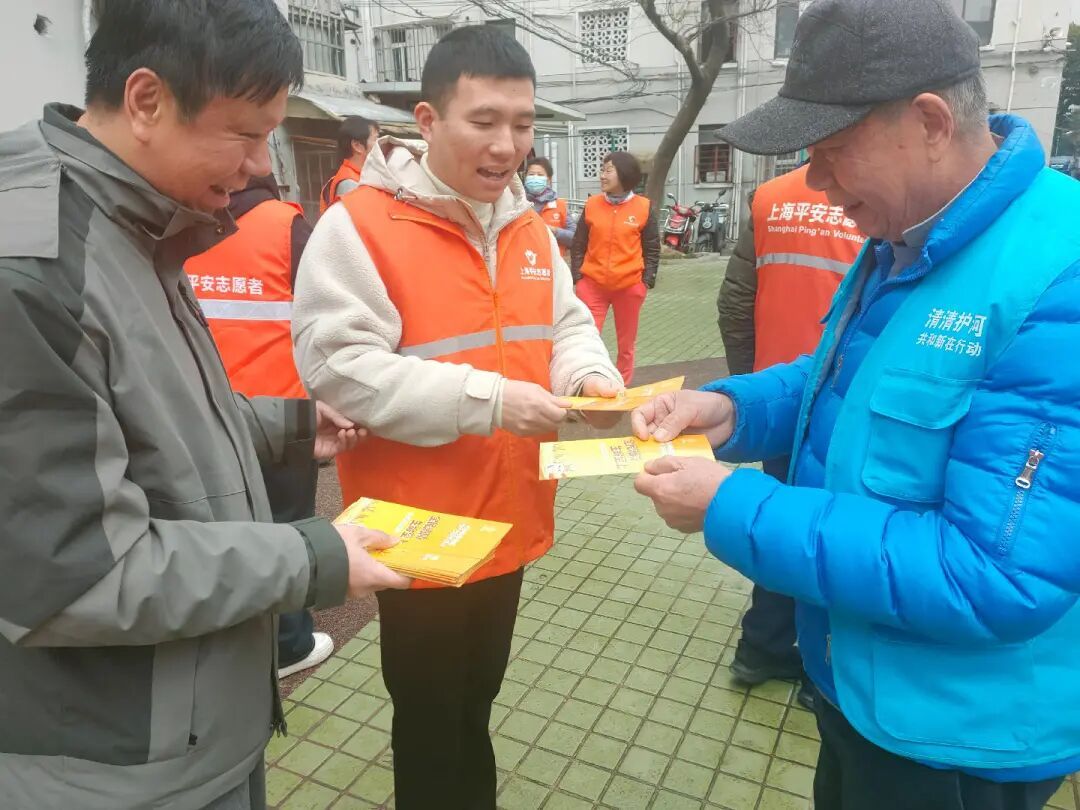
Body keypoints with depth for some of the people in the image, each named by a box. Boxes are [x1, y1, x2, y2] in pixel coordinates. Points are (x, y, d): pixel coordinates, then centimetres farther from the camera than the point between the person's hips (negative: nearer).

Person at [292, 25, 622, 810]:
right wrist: (487, 400, -27)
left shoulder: (531, 225, 5)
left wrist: (589, 376, -11)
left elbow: (567, 324, 12)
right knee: (430, 720, 15)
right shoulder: (359, 226, -16)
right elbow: (338, 367, -22)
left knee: (476, 702, 28)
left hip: (509, 519, 7)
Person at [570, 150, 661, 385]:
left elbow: (652, 249, 4)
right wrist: (577, 277, -1)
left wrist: (647, 281, -3)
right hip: (592, 284, 0)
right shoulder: (591, 204, 3)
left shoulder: (644, 207, -1)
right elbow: (578, 245, 7)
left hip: (630, 286, 0)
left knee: (626, 343, 11)